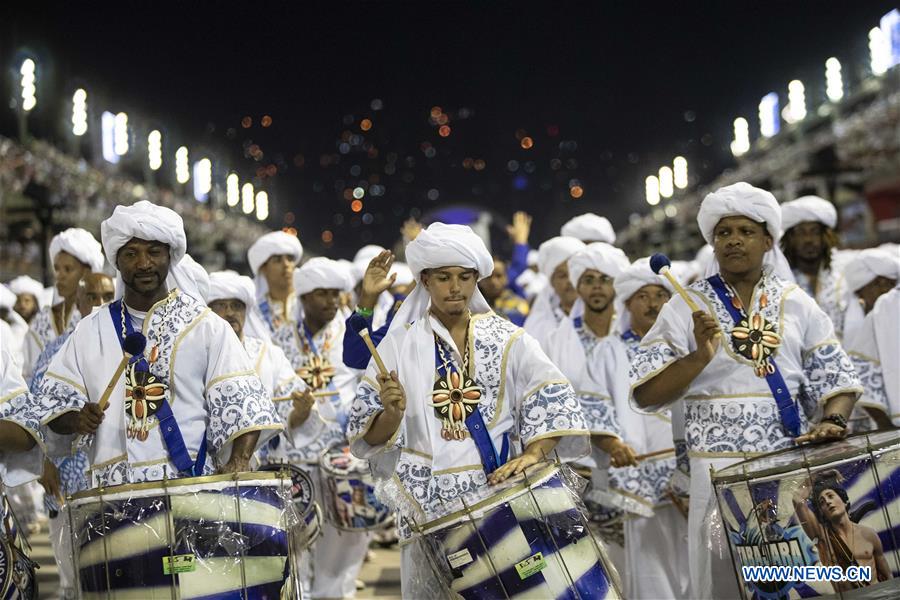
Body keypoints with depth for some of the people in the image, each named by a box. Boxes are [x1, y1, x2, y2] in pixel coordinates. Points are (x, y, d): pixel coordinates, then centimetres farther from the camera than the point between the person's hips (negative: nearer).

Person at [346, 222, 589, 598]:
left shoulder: (508, 339, 5)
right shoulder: (401, 343, 3)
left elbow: (552, 400, -4)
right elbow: (370, 436, 1)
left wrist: (533, 453, -20)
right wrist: (392, 413, -20)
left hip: (498, 492, 0)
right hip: (427, 502, 0)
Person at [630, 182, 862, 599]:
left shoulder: (796, 304, 7)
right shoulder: (687, 307, 0)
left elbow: (835, 377, 10)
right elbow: (645, 395, -6)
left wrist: (833, 421, -10)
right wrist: (700, 356, -20)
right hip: (719, 470, -2)